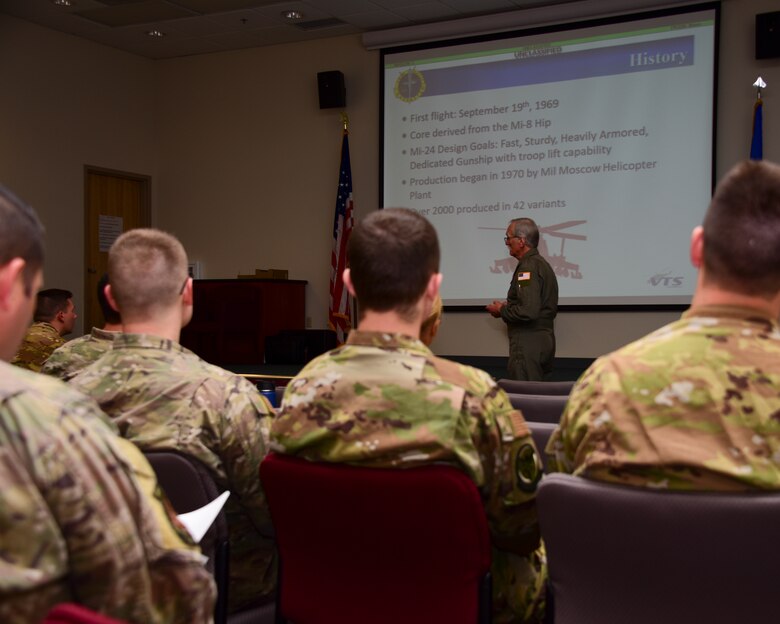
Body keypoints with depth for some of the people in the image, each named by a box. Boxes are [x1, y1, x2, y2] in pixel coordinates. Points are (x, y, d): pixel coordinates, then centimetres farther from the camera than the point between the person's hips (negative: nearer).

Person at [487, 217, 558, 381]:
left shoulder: (528, 267, -15)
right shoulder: (542, 263, 17)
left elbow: (528, 311, -24)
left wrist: (501, 310, -8)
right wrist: (508, 306, 16)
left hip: (528, 342, -10)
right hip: (545, 340, 10)